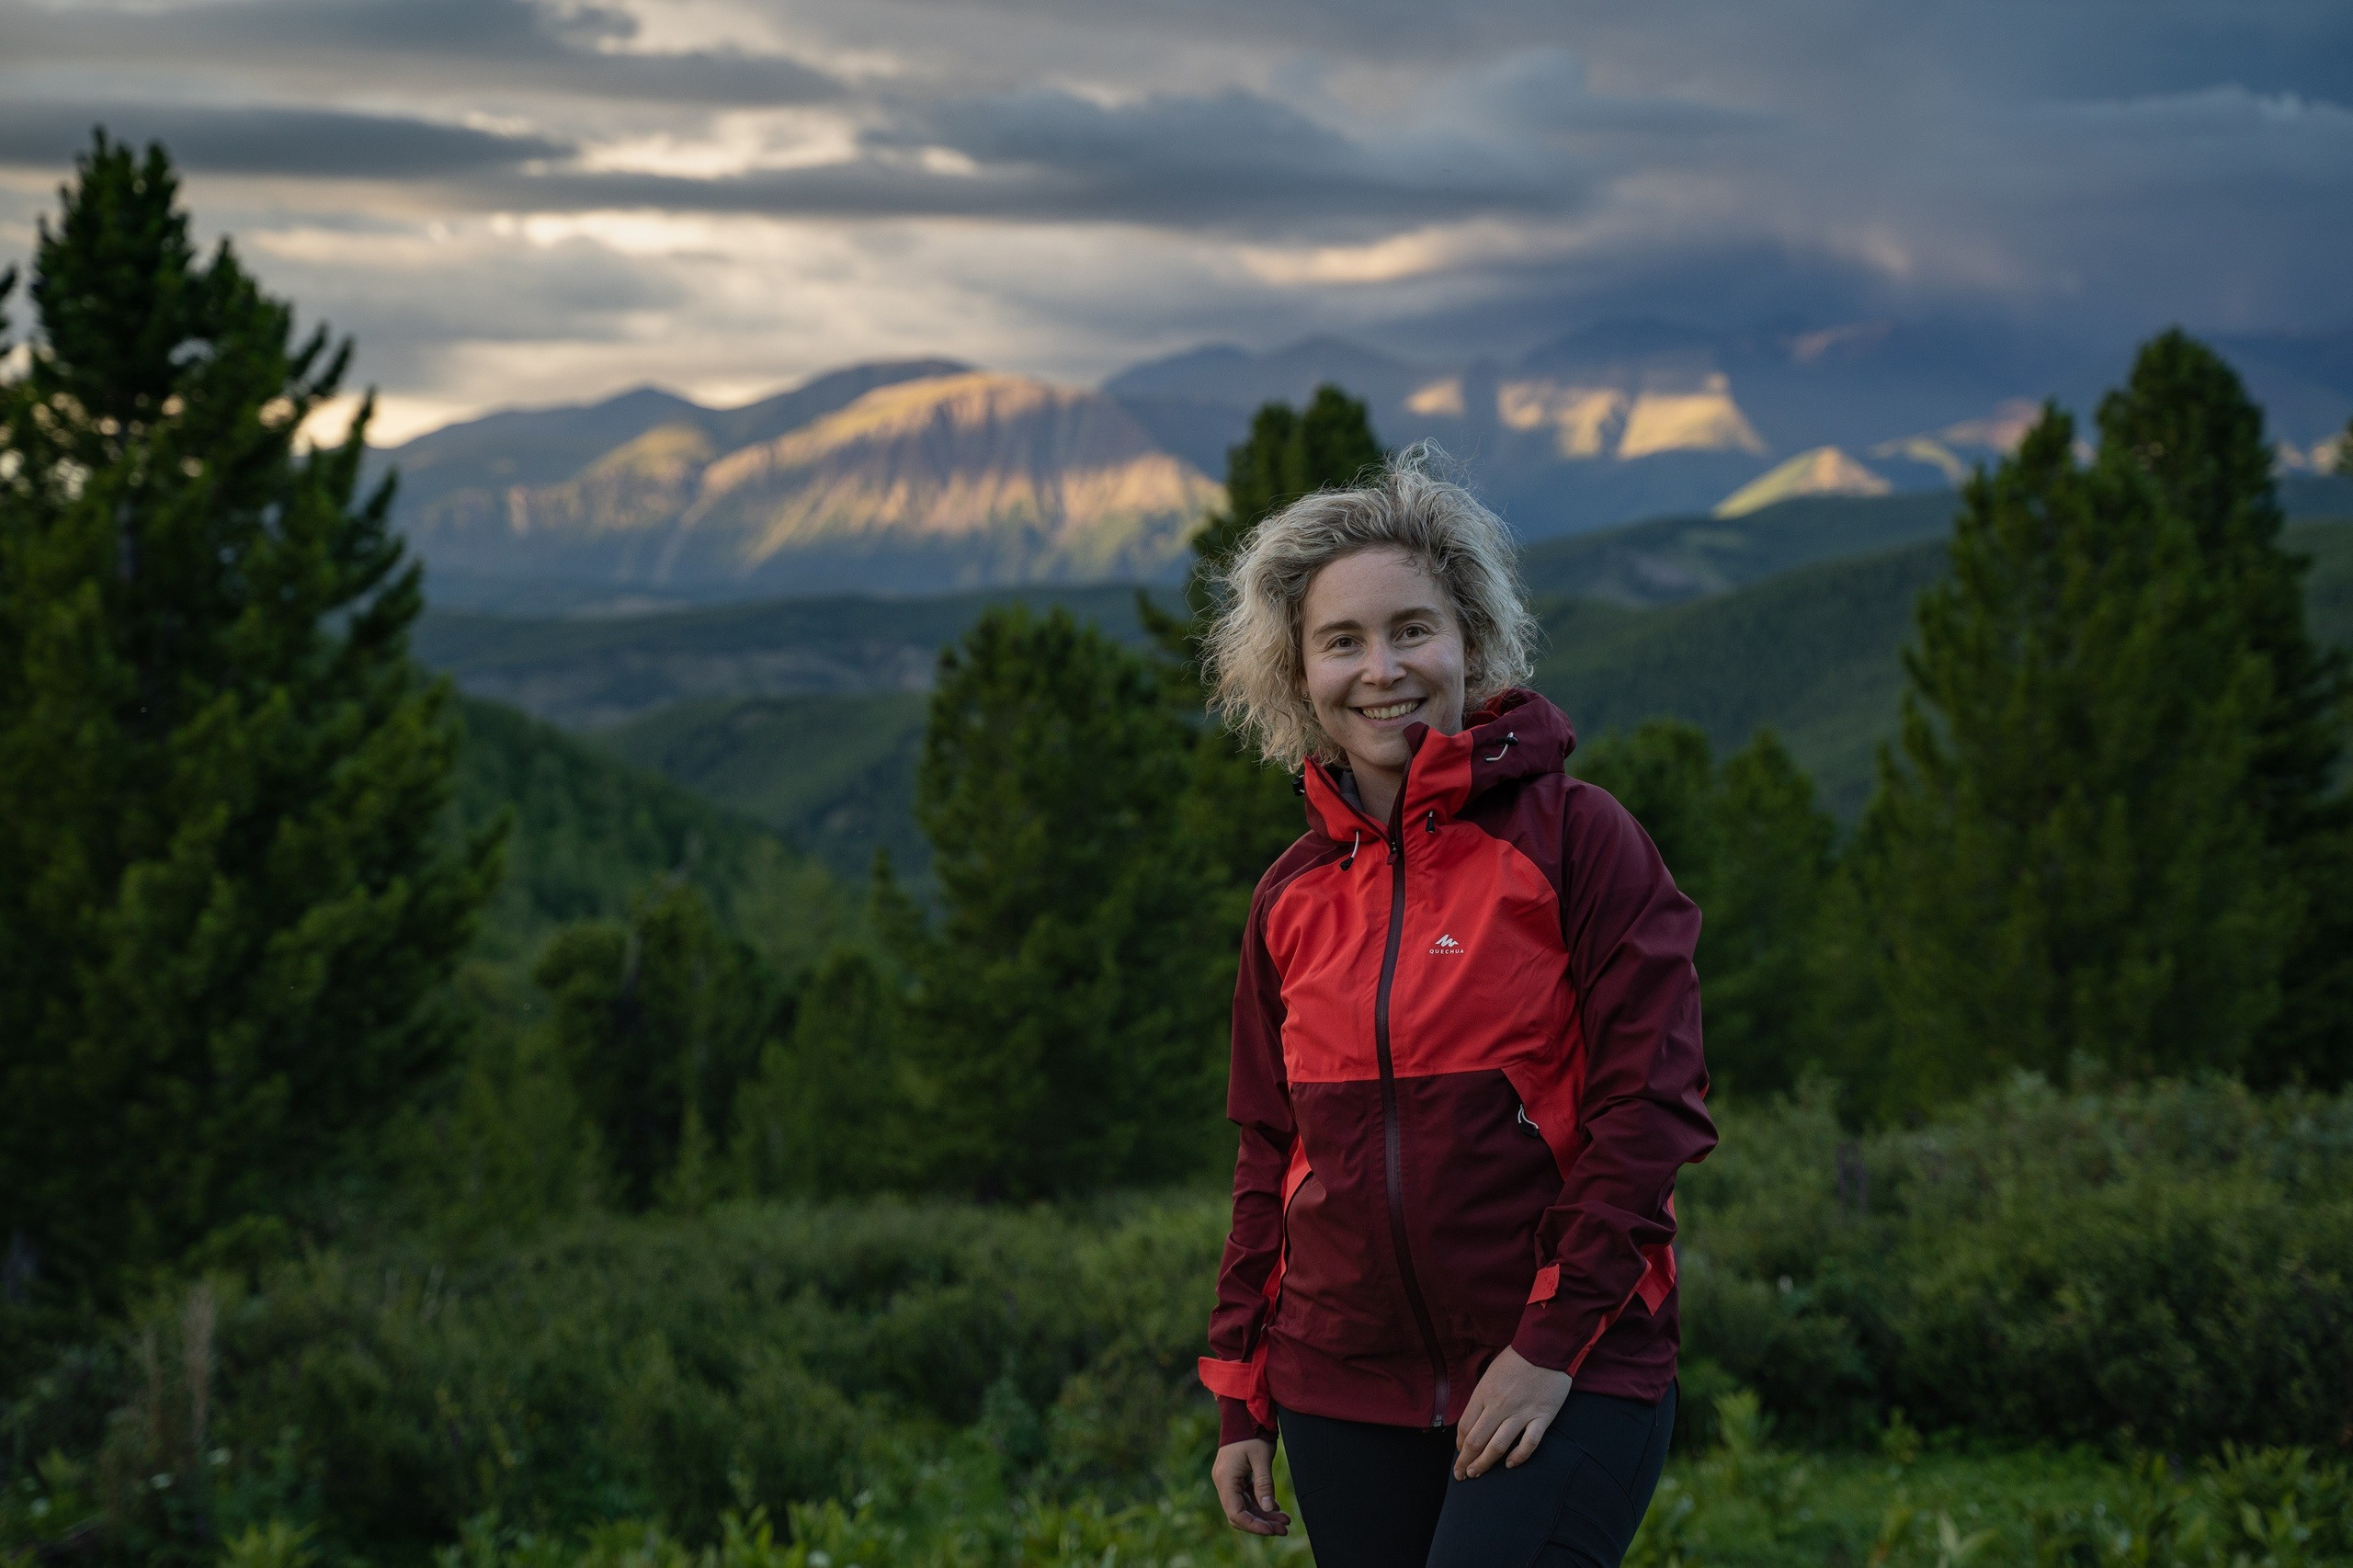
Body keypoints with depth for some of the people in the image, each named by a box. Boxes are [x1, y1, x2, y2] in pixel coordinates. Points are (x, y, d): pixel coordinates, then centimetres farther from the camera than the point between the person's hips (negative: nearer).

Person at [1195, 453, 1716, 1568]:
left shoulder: (1576, 838, -3)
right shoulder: (1293, 900, 10)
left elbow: (1650, 1108, -7)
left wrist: (1554, 1342, -12)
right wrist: (1241, 1401, 13)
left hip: (1566, 1384, -4)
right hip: (1347, 1399, 5)